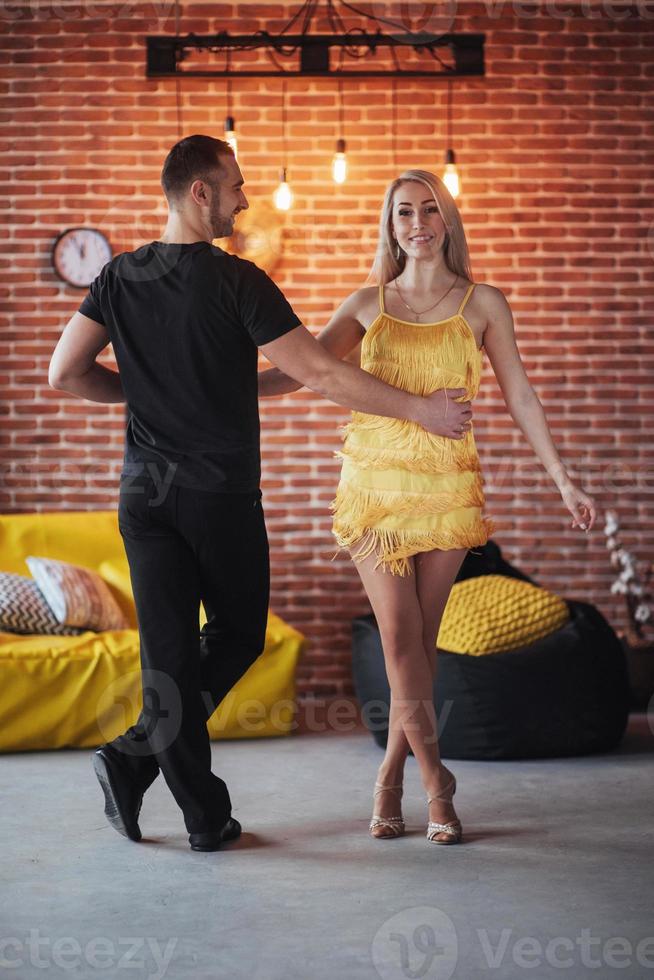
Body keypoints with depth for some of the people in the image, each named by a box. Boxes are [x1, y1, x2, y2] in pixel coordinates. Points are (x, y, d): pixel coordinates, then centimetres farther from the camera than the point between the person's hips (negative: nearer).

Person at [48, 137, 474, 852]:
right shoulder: (236, 282, -13)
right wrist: (418, 409, -6)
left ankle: (204, 816, 6)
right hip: (222, 496, -5)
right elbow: (321, 375, -15)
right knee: (237, 634, 14)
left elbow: (64, 373, 3)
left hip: (145, 493, 5)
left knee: (168, 650, 6)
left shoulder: (119, 277, 3)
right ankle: (136, 755, -1)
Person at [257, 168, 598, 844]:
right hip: (374, 480, 1)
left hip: (445, 485, 0)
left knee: (419, 640, 0)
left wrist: (563, 481, 5)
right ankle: (435, 781, 4)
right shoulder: (368, 304, 7)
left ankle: (391, 781, 14)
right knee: (401, 637, -7)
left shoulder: (482, 303, 4)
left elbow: (519, 396, 6)